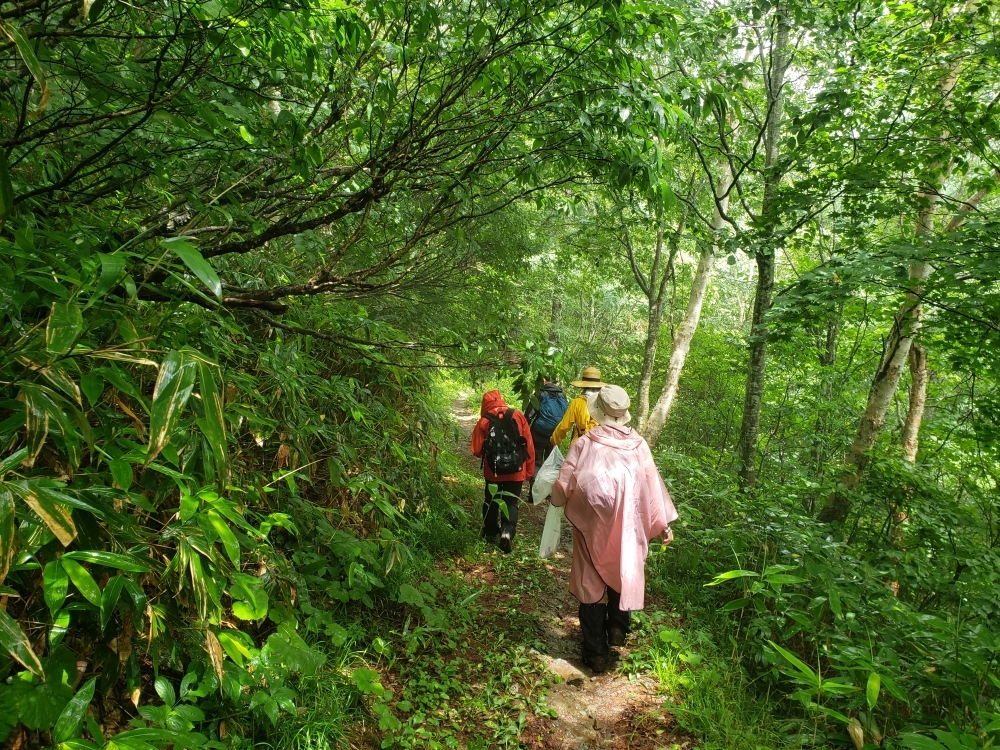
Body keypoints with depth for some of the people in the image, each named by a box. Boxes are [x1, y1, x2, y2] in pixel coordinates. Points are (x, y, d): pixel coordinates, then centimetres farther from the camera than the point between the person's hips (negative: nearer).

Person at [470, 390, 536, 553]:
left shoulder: (484, 421, -6)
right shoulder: (517, 416, -4)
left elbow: (477, 451, -7)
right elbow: (529, 445, -3)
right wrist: (529, 470, 6)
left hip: (493, 471, 0)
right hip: (516, 471, 0)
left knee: (491, 501, 21)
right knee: (511, 502, 8)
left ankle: (490, 532, 32)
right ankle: (507, 531, -12)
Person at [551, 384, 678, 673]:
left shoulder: (585, 443, -10)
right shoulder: (637, 444, -5)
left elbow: (564, 485, -9)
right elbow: (652, 485, -3)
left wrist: (557, 498, 13)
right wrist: (664, 523, 6)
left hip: (591, 525, -1)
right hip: (627, 526, 1)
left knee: (591, 581, 11)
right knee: (623, 572, 26)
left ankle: (596, 652, 16)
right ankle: (618, 626, 17)